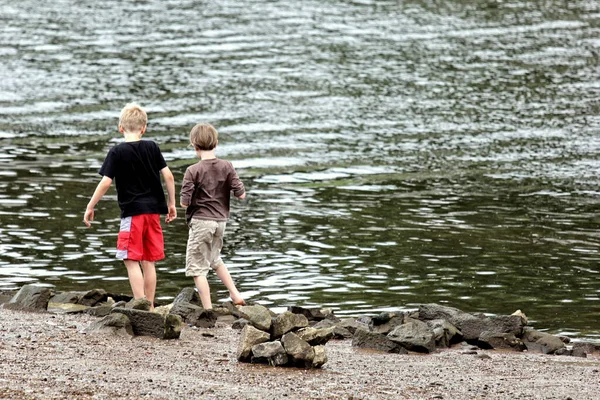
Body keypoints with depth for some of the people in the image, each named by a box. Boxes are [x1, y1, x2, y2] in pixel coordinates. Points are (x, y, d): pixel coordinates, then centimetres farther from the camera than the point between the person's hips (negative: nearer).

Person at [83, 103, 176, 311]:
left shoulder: (117, 152, -7)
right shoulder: (152, 148, 6)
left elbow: (105, 182, -11)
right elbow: (168, 176, 4)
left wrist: (90, 207, -2)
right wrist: (172, 204, 15)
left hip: (132, 211, -5)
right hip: (153, 211, 5)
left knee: (131, 260, -3)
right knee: (148, 261, 11)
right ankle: (150, 307, 15)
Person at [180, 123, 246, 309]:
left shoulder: (193, 171, -14)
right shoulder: (227, 167, -3)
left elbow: (184, 202, -15)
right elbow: (241, 194, -4)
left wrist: (185, 200, 8)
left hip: (200, 221, -5)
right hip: (221, 220, 6)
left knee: (197, 268, 2)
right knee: (215, 259, 29)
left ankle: (208, 310, -1)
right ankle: (235, 295, 22)